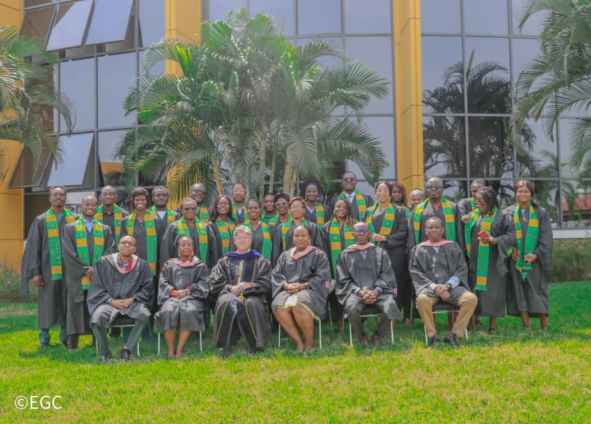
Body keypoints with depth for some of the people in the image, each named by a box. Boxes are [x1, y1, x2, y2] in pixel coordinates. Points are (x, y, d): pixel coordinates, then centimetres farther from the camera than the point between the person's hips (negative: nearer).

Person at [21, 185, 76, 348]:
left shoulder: (74, 220, 8)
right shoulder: (40, 221, 3)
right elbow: (33, 248, 0)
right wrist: (34, 272, -8)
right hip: (48, 271, -2)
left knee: (67, 305, 6)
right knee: (47, 305, 2)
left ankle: (66, 338, 18)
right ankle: (44, 340, 14)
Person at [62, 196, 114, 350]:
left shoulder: (105, 230, 11)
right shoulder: (70, 229, 6)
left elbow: (109, 251, 1)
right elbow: (68, 253, -4)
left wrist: (96, 268, -13)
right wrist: (85, 270, -12)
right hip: (77, 279, -1)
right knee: (76, 310, -1)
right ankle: (73, 345, 4)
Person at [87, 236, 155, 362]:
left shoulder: (142, 265, 3)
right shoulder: (104, 262, 2)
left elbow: (148, 287, 4)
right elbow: (97, 287, 3)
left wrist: (132, 299, -11)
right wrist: (111, 301, -11)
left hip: (133, 302, 0)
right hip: (109, 302, 0)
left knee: (144, 314, -32)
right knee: (97, 317, -32)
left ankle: (127, 349, -16)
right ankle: (104, 353, -9)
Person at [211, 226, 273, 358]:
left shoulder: (261, 261, 21)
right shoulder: (225, 261, 25)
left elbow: (266, 284, 8)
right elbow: (216, 283, 12)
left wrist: (250, 285, -10)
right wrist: (231, 288, -8)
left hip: (252, 294, -1)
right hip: (230, 293, 1)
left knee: (252, 304, -38)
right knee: (226, 302, -36)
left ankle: (256, 347, -32)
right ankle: (227, 346, -33)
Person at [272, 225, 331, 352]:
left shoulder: (319, 255, 11)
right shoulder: (285, 255, 23)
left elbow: (322, 277, 1)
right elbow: (276, 274, 14)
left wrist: (303, 286, -12)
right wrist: (286, 285, -7)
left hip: (309, 291, -3)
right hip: (288, 291, 3)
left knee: (299, 306, -38)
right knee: (279, 307, -32)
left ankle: (309, 342, -17)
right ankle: (299, 342, -21)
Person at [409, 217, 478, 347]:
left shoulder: (453, 247, 15)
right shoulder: (419, 249, 12)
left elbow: (462, 268, 7)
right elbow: (416, 273, 3)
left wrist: (448, 285, -10)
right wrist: (434, 287, -13)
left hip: (452, 287, 2)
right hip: (429, 287, -2)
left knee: (471, 299, -28)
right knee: (422, 300, -37)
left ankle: (453, 335, -14)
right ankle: (433, 336, -17)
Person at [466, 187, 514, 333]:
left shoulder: (501, 216, -3)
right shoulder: (473, 216, 10)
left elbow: (510, 235, -8)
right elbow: (467, 235, 20)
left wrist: (494, 240, -20)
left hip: (494, 261, -4)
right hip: (475, 261, 4)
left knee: (493, 291, -1)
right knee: (474, 290, 2)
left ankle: (493, 325, 8)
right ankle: (473, 324, 7)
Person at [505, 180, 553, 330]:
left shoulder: (541, 213, 4)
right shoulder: (509, 212, 8)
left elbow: (547, 237, -1)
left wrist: (536, 254, -12)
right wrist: (510, 248, -9)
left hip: (535, 260, -1)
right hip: (516, 260, 2)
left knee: (537, 292, -3)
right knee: (519, 292, -2)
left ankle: (544, 328, 3)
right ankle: (527, 327, 2)